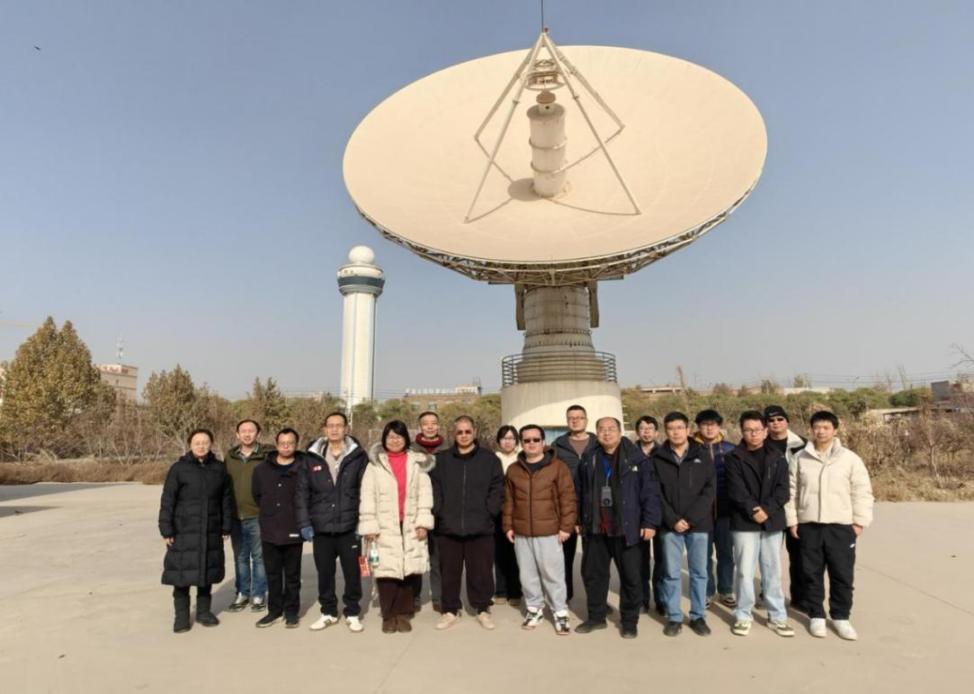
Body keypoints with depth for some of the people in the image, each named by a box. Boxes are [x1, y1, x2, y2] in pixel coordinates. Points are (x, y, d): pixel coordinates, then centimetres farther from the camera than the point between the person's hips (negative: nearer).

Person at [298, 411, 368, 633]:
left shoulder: (358, 456, -3)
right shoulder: (312, 457, 2)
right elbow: (302, 492, 3)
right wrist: (304, 523, -4)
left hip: (349, 527, -2)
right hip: (321, 528, 2)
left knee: (352, 572, 8)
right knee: (324, 573, 13)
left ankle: (352, 613, 24)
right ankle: (328, 612, 30)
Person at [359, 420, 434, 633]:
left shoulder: (417, 463, 8)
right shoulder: (375, 464, 4)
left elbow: (425, 493, 4)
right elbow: (367, 497, 0)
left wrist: (423, 522, -3)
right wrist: (369, 526, -6)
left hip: (410, 525, 1)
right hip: (385, 526, -1)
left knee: (408, 569, 3)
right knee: (387, 570, -3)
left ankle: (403, 614, 17)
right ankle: (389, 616, 12)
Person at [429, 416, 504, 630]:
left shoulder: (490, 459, 4)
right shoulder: (441, 459, 7)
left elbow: (497, 489, 2)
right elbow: (433, 488, 5)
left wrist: (489, 512, -5)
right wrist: (439, 511, -4)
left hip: (481, 528, -1)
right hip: (448, 527, 1)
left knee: (481, 571, 6)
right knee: (449, 572, 10)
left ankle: (483, 609, 23)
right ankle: (450, 610, 24)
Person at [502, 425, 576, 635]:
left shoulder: (558, 467, -4)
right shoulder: (513, 470, 8)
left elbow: (567, 498, -5)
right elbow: (508, 500, 12)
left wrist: (566, 526, -9)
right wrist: (508, 526, 8)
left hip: (549, 532, -4)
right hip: (521, 533, 4)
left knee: (552, 574, 1)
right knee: (528, 574, 12)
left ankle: (560, 613, 15)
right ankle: (534, 609, 28)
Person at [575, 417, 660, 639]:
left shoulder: (636, 458, -6)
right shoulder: (588, 460, 7)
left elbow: (650, 492, -8)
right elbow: (578, 492, 12)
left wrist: (650, 522, -12)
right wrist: (578, 520, 11)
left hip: (626, 529, -4)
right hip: (595, 529, 4)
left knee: (630, 576, 6)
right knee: (592, 573, 13)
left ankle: (629, 621, 23)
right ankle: (596, 617, 29)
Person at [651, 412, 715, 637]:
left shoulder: (702, 456, 2)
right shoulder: (658, 458, 1)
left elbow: (709, 490, -3)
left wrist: (691, 518, -12)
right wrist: (672, 519, -12)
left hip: (698, 523, 1)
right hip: (670, 525, 0)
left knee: (699, 572, 9)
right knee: (671, 573, 6)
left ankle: (698, 616, 23)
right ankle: (674, 617, 18)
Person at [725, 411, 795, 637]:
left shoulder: (777, 457, 6)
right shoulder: (734, 458, -1)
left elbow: (783, 490, -2)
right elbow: (736, 490, -8)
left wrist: (767, 510, -14)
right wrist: (752, 510, -19)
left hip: (772, 522, 2)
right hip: (744, 523, -2)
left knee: (773, 571, 11)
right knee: (745, 571, 2)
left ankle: (777, 616, 23)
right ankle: (743, 615, 15)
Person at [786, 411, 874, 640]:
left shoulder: (849, 458, -2)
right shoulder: (800, 458, 2)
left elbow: (862, 491, 1)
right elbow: (791, 491, 5)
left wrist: (860, 521, -3)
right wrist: (792, 520, 2)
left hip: (841, 526, -1)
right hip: (809, 526, 1)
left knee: (843, 575, 6)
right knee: (812, 574, 8)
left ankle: (841, 617, 23)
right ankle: (816, 616, 22)